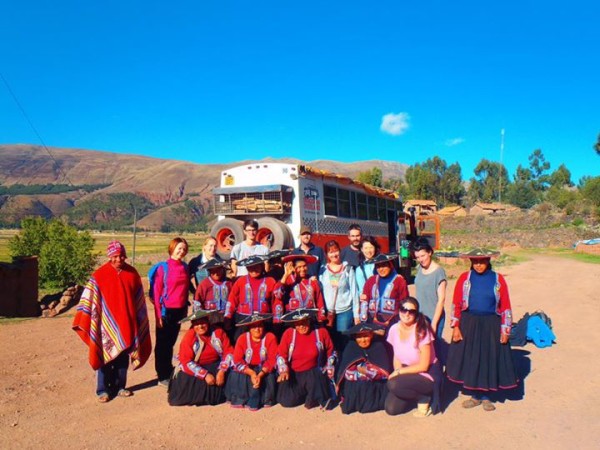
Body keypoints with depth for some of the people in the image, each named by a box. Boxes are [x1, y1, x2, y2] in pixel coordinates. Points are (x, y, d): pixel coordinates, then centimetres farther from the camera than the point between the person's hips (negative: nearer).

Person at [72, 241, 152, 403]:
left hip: (126, 324, 3)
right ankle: (103, 390, 15)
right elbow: (89, 299, -6)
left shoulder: (132, 274, 2)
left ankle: (120, 386, 24)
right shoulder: (100, 275, -7)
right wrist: (83, 321, -11)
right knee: (105, 356, 4)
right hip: (107, 324, -3)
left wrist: (139, 322, 10)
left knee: (123, 356, 11)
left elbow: (139, 301, 8)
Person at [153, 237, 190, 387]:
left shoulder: (185, 267, 5)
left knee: (171, 342, 16)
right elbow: (157, 292, -9)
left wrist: (185, 310, 8)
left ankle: (169, 373, 29)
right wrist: (158, 315, -11)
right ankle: (162, 376, 16)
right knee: (162, 344, 7)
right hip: (166, 311, -5)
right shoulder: (163, 268, -9)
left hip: (180, 311, 5)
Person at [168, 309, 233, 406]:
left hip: (215, 366, 2)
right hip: (196, 368, -1)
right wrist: (205, 375, -26)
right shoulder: (189, 337, -12)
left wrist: (222, 371, -23)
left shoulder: (218, 332, -7)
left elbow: (229, 352, -9)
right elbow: (186, 362, -18)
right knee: (185, 379, -27)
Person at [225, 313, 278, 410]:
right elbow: (237, 360, -15)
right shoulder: (242, 338, -11)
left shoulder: (270, 337, -12)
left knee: (269, 377, -29)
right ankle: (240, 399, -5)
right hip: (247, 369, 0)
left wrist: (260, 374, -29)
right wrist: (251, 373, -27)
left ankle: (254, 401, -13)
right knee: (236, 376, -27)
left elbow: (272, 359, -15)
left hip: (264, 369, 0)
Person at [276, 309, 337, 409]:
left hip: (313, 373, -1)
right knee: (286, 401, -10)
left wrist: (329, 369, 3)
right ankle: (305, 392, 21)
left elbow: (330, 352, 8)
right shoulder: (288, 333, -9)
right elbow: (281, 355, -2)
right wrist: (283, 370, -15)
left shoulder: (321, 332, -7)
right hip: (294, 374, 1)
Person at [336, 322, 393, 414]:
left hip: (376, 386, 1)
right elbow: (346, 373, -5)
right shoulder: (351, 347, 1)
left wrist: (367, 371, -16)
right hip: (353, 389, -1)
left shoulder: (379, 346, 0)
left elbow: (385, 372, -5)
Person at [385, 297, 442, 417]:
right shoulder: (394, 329, -5)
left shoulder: (421, 331, -20)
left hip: (427, 375, -6)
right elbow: (396, 357, 6)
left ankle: (425, 398, -4)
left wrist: (398, 372, -15)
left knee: (393, 384, -29)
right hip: (406, 372, 6)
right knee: (391, 409, -8)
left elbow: (423, 366, -17)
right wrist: (397, 372, -12)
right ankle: (416, 393, 17)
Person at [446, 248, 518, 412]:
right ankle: (475, 395, 24)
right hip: (469, 324, 1)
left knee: (489, 360, 8)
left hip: (491, 325, 0)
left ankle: (485, 396, 25)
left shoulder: (498, 279, -2)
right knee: (469, 360, 7)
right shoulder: (464, 278, -2)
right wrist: (455, 327, -5)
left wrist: (505, 330, -3)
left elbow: (505, 306, 0)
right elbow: (456, 304, -1)